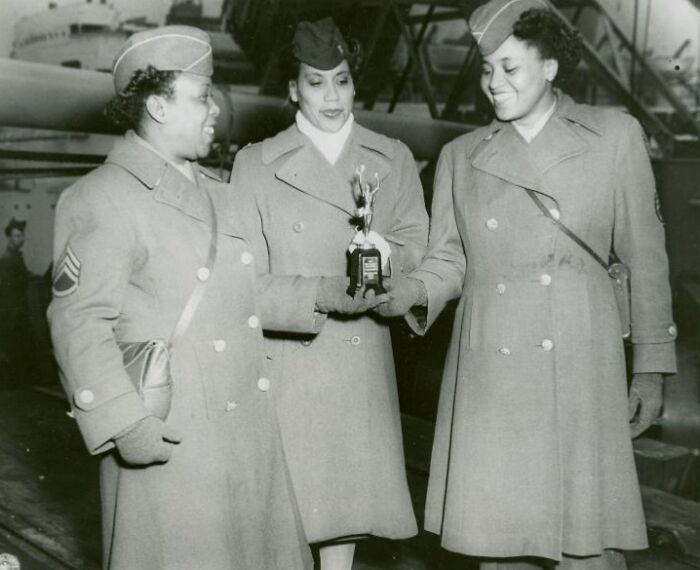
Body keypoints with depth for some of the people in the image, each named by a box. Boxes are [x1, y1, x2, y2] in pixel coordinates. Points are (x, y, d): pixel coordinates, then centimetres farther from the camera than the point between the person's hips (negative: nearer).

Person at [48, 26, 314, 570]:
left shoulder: (214, 190, 16)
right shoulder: (102, 199, -11)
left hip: (249, 434, 8)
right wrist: (125, 424, -20)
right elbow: (79, 324, -15)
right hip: (168, 444, -8)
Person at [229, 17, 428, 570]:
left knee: (348, 489, 9)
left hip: (363, 356, 3)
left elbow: (416, 241, 3)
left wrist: (387, 254, -18)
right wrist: (321, 293, -14)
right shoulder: (256, 163, 1)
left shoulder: (393, 159, 9)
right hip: (287, 356, -2)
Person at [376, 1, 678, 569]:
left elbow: (644, 256, 7)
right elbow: (448, 262, 12)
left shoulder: (615, 135, 5)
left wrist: (651, 364, 7)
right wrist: (411, 292, -10)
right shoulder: (461, 157, 11)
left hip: (579, 374, -2)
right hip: (489, 378, 2)